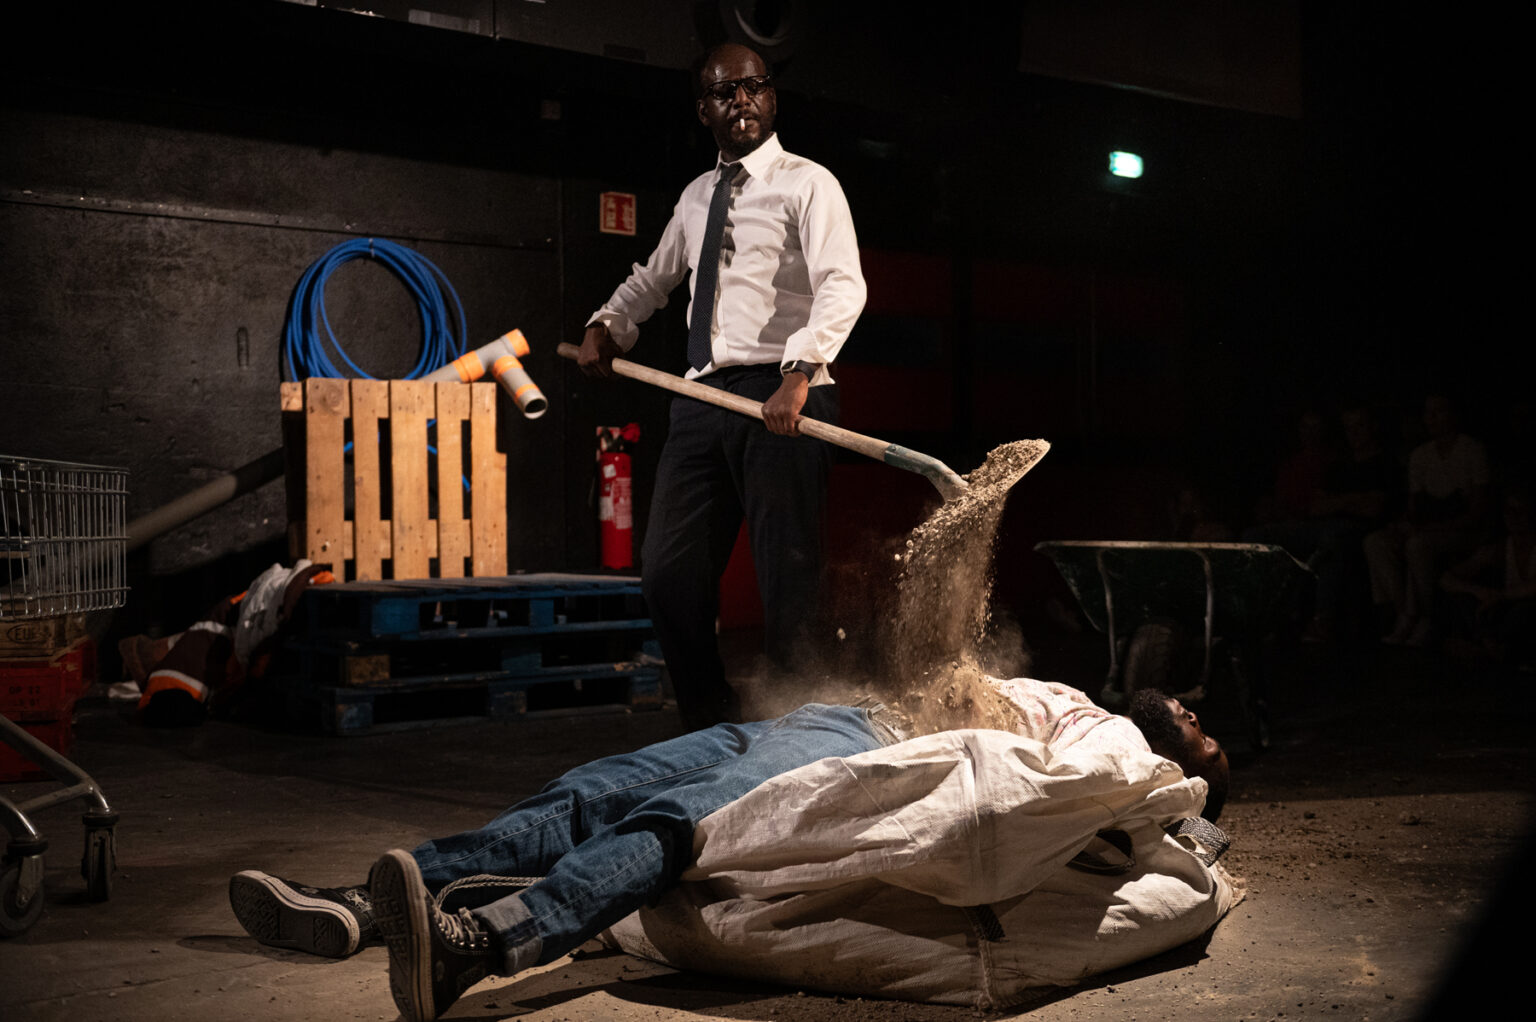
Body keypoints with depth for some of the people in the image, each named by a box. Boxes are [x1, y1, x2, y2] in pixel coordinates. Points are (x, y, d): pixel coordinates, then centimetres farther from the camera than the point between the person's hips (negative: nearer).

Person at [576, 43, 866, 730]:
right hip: (703, 397, 6)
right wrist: (607, 324, 18)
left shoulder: (807, 184, 2)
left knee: (785, 584, -7)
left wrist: (799, 370, -28)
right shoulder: (696, 197, 22)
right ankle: (713, 732, 16)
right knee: (668, 575, 3)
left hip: (781, 397, -6)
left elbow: (843, 286, -13)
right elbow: (654, 278, 37)